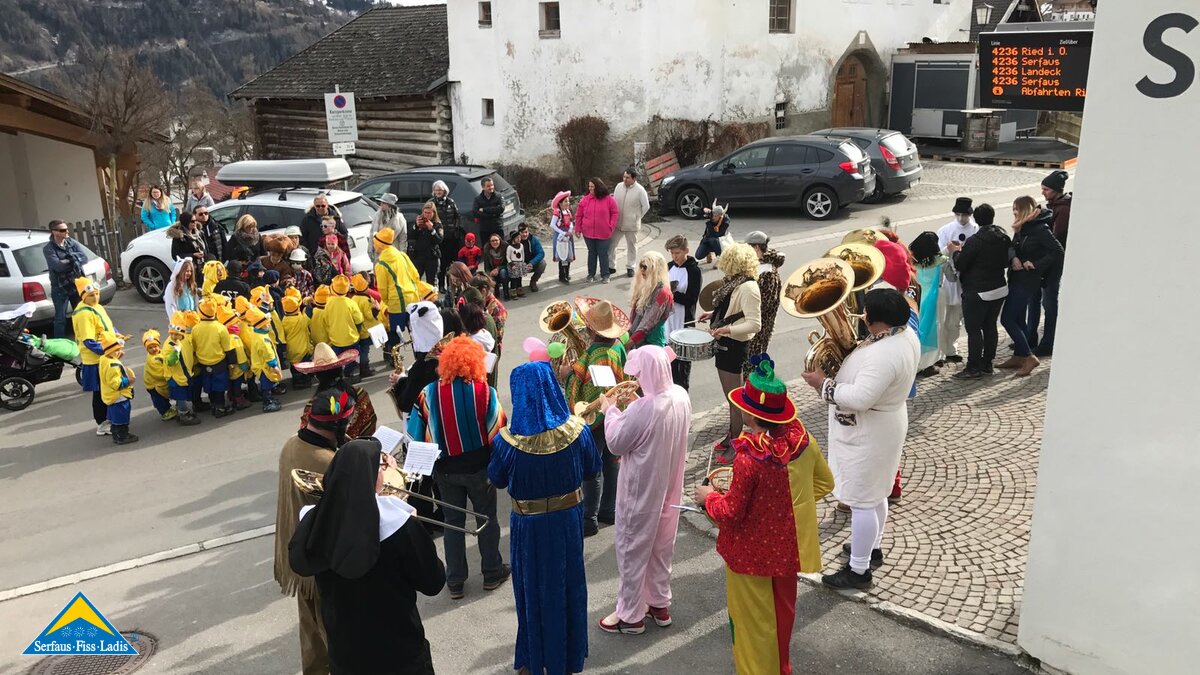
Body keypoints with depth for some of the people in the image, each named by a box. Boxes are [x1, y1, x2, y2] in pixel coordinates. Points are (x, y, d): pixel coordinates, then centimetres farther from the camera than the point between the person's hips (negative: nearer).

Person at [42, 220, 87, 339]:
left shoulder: (72, 243, 4)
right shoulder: (48, 249, -9)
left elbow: (85, 258, -5)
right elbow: (57, 265, -22)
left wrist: (72, 257, -21)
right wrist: (74, 260, -13)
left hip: (77, 284, 4)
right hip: (60, 288, -4)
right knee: (60, 319, 0)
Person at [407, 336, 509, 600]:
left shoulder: (429, 393, -13)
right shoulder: (485, 392, -17)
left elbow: (416, 432, -5)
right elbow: (499, 431, -11)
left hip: (445, 469, 2)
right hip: (479, 467, -1)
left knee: (453, 522, 16)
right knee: (487, 519, 17)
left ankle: (455, 581, 23)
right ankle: (492, 573, 30)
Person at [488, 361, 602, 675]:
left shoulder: (508, 440, -24)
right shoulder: (576, 430, -18)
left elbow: (497, 480, -6)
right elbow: (592, 468, -1)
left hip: (529, 525, -2)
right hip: (568, 518, 2)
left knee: (534, 589, 18)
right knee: (567, 584, 22)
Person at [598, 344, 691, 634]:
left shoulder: (642, 410, -32)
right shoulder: (681, 396, -8)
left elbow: (615, 443, -17)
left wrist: (610, 409, -5)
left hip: (641, 492, -7)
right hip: (669, 488, 7)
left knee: (632, 550, 11)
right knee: (662, 547, 23)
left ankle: (631, 615, 24)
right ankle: (660, 604, 39)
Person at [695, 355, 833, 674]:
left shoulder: (750, 459, -32)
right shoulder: (802, 438, -13)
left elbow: (731, 513, -22)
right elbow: (824, 482, 3)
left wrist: (709, 497, -3)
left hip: (752, 552, -7)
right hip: (788, 547, 7)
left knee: (753, 617, 15)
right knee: (782, 609, 27)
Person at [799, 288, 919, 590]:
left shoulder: (883, 355, -32)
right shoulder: (905, 334, -1)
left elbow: (860, 398, -35)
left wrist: (823, 384, -23)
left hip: (866, 436, -10)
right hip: (883, 426, 10)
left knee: (861, 501, 1)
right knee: (875, 494, 25)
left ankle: (858, 570, 13)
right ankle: (872, 547, 44)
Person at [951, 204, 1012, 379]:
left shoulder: (974, 241, -19)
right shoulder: (1004, 238, 4)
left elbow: (960, 265, -12)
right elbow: (1006, 262, 15)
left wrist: (956, 251, 5)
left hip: (977, 292, -7)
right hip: (1000, 289, 8)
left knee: (973, 329, -2)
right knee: (990, 326, 14)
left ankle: (974, 367, 0)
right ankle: (987, 363, 21)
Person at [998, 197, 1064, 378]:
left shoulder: (1041, 230, -15)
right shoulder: (1021, 228, 10)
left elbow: (1058, 252, -18)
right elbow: (1012, 247, 4)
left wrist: (1035, 264, -18)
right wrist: (1013, 258, -16)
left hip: (1028, 280, -9)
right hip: (1016, 279, 9)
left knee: (1007, 319, -9)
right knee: (1019, 319, 15)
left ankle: (1029, 357, -3)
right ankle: (1019, 357, 25)